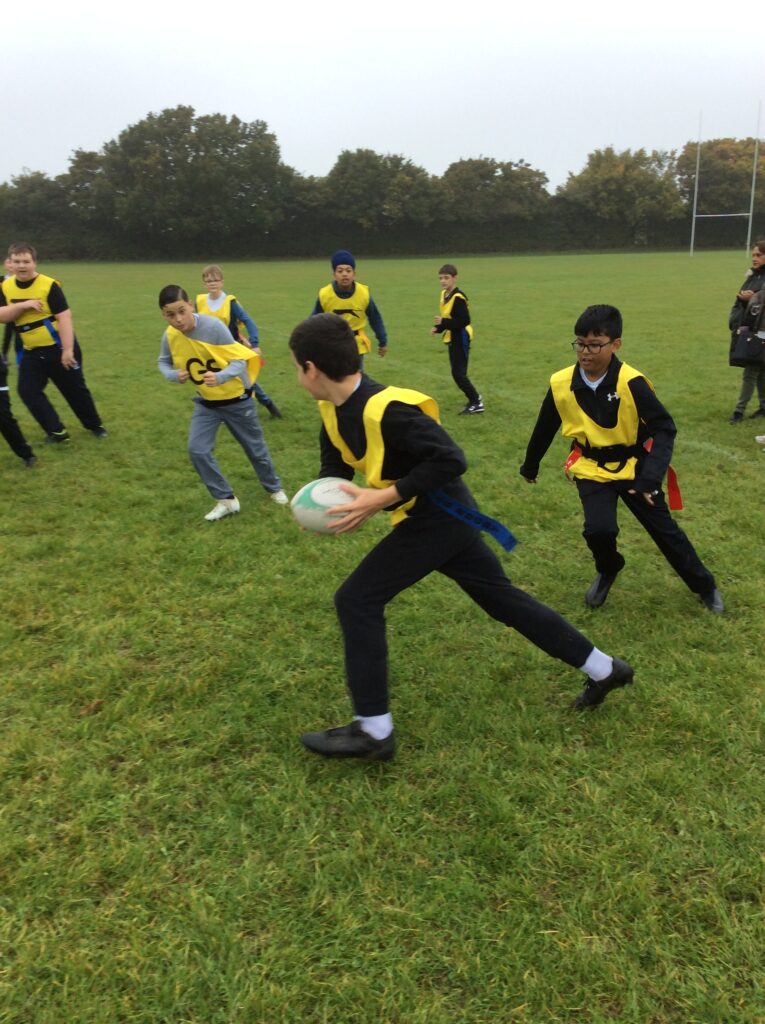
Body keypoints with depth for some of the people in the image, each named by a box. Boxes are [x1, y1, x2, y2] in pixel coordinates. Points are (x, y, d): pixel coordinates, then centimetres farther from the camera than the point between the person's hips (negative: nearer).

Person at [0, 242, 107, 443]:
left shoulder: (49, 285, -15)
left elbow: (64, 317, -19)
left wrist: (67, 350, -24)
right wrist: (23, 305, -22)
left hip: (58, 348, -4)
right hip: (31, 352, 5)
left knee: (75, 389, 7)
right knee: (28, 392, -5)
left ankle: (94, 425, 28)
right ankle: (56, 431, 5)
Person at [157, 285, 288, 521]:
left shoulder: (213, 326, -27)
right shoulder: (170, 336, -14)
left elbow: (239, 360, -25)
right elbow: (163, 362, 5)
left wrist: (220, 377, -44)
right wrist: (174, 375, -18)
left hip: (236, 398, -4)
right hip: (206, 402, 4)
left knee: (255, 447, 12)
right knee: (197, 450, -10)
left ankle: (274, 488, 38)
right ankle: (226, 499, 5)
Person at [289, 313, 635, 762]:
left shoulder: (387, 409, -28)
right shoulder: (335, 411, 1)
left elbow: (450, 460, -29)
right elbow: (335, 467, 14)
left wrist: (382, 498, -29)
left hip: (439, 517, -10)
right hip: (442, 518, 10)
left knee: (358, 601, -8)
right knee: (502, 596, 17)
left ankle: (374, 731, 3)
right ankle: (604, 669, 31)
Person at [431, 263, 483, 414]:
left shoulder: (458, 297, -20)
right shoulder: (444, 294, 8)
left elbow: (465, 321, -25)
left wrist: (443, 322, -28)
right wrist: (437, 328, -1)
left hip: (460, 339, -9)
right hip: (451, 338, 9)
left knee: (458, 373, -10)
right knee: (458, 373, 13)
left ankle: (476, 402, 1)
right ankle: (474, 401, 23)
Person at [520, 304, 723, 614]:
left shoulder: (631, 382, -24)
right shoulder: (561, 384, -14)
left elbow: (664, 429, -19)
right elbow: (545, 429, 3)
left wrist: (651, 478, -30)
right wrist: (530, 464, 16)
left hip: (633, 466, -1)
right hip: (592, 469, 1)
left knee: (664, 530, 10)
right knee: (598, 529, -20)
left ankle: (705, 586, 33)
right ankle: (608, 570, 16)